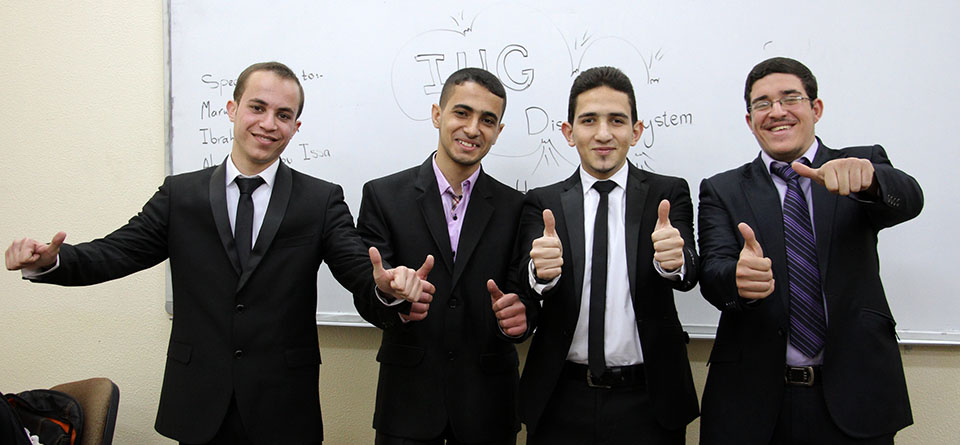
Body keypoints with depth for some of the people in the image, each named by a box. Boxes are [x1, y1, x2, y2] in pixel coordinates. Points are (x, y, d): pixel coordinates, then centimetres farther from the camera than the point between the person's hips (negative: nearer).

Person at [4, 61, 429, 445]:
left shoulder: (322, 200, -1)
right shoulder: (181, 195, 4)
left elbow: (358, 267, -11)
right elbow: (115, 253, -1)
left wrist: (388, 283, -33)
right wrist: (47, 260, -20)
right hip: (200, 406, 2)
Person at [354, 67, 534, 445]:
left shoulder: (515, 207, 1)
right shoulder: (383, 195, -3)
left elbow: (522, 295, 0)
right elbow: (365, 296, -7)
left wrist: (516, 316, -23)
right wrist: (391, 299, -29)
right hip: (408, 398, -1)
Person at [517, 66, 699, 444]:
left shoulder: (667, 194, 0)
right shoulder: (542, 204, 2)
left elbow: (688, 273, -15)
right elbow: (526, 283, -11)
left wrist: (675, 259, -38)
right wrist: (540, 270, -34)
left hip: (648, 403, 0)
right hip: (561, 404, 1)